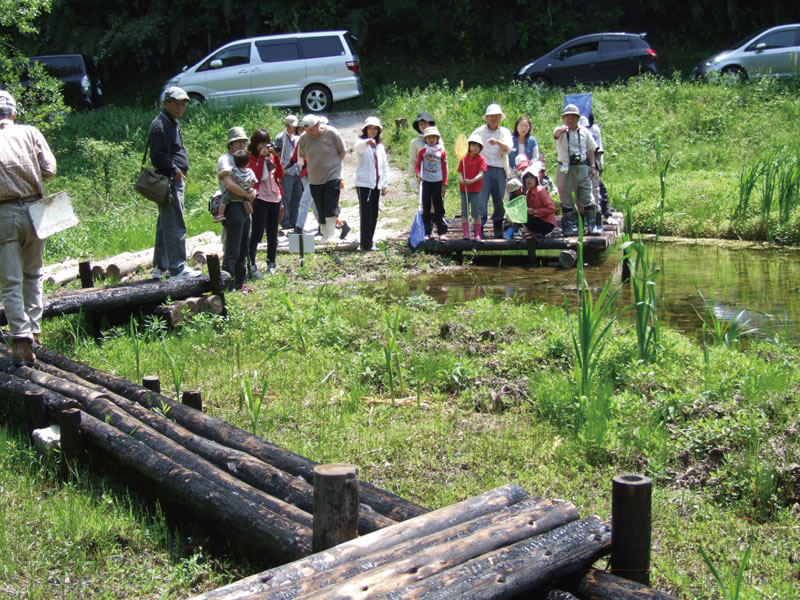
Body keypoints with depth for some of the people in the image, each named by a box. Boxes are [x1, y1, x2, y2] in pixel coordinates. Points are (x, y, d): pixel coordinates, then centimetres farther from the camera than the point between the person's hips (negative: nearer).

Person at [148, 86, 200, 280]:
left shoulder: (173, 123, 19)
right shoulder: (160, 125, -13)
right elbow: (158, 156, -21)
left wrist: (180, 171, 13)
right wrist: (174, 170, -17)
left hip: (177, 180, 11)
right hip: (168, 181, -11)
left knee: (165, 225, 15)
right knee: (175, 226, -10)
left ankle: (160, 267, 22)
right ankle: (177, 269, -8)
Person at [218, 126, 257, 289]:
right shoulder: (225, 159, -7)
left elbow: (250, 184, 17)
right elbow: (229, 184, -22)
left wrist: (252, 192, -6)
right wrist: (248, 195, -11)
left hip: (244, 207, 9)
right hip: (233, 207, -9)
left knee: (243, 250, 14)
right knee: (232, 251, -11)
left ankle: (239, 284, 22)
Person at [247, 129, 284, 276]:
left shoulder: (271, 155, 14)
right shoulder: (251, 157, -3)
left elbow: (280, 174, 5)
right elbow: (256, 176, -16)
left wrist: (276, 156, -5)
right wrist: (261, 157, -16)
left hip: (275, 198, 6)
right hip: (260, 198, -6)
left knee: (272, 234, 11)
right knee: (257, 233, -12)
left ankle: (271, 264, 18)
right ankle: (251, 264, -10)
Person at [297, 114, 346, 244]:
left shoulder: (332, 133, -11)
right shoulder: (303, 138, -2)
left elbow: (342, 151, 1)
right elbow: (303, 156, 16)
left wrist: (333, 164, 3)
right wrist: (314, 165, 10)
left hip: (332, 176, -4)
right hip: (314, 179, 4)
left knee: (330, 206, -13)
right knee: (320, 208, 8)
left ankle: (330, 234, -8)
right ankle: (325, 234, 19)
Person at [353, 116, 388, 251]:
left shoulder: (380, 146, 16)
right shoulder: (362, 142, -3)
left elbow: (384, 165, 18)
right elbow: (357, 148, -29)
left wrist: (384, 184, 13)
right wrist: (368, 142, -50)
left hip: (376, 184, 6)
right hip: (364, 183, -6)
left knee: (374, 215, 9)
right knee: (366, 214, -9)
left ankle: (369, 242, 17)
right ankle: (365, 244, -7)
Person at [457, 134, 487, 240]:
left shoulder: (480, 159, -3)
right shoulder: (463, 159, 4)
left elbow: (481, 174, -12)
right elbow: (460, 173, 2)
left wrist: (471, 181, -27)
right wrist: (462, 180, -20)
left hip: (476, 189, -2)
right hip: (464, 188, 2)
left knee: (476, 213, 3)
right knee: (464, 212, 4)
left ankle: (477, 234, 9)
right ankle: (465, 234, 8)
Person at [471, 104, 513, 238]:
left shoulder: (504, 132, 14)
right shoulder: (479, 132, 8)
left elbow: (508, 148, -3)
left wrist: (497, 142, -22)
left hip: (499, 170, 3)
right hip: (484, 170, -3)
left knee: (499, 201, 5)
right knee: (481, 200, -9)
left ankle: (498, 231, 12)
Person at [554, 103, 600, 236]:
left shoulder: (584, 131, 8)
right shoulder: (561, 131, -1)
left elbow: (590, 149, 14)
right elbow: (556, 134, -26)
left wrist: (592, 165, 6)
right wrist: (561, 129, -50)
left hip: (582, 167, 2)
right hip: (565, 169, -2)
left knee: (586, 197, 4)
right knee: (566, 198, 2)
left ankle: (591, 225, 9)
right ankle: (570, 226, 9)